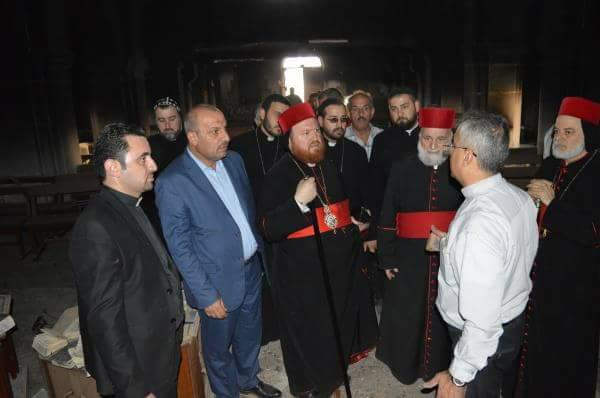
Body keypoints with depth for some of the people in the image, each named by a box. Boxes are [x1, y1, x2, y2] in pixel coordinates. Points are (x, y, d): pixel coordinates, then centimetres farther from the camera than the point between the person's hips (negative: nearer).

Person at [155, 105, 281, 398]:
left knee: (250, 334, 25)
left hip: (251, 268, 6)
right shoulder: (172, 182, -21)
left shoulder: (234, 160, -1)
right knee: (219, 345, 18)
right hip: (219, 281, -6)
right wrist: (206, 296, -16)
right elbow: (180, 247, -18)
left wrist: (260, 250, 10)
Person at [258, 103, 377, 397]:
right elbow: (268, 229, -23)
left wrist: (356, 222, 10)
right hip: (302, 276, -6)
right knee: (309, 335, 9)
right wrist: (299, 201, -32)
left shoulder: (330, 168, 8)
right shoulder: (278, 176, -14)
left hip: (340, 269, 7)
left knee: (339, 327, 22)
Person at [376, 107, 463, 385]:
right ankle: (405, 364, 35)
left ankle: (439, 366, 37)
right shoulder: (401, 170, -2)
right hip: (410, 258, 0)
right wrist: (387, 257, -1)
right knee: (406, 315, 11)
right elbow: (387, 217, 0)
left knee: (444, 315, 13)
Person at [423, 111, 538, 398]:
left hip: (482, 341, -7)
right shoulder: (520, 197, -8)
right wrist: (447, 245, 8)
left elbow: (482, 320, -33)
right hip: (515, 322, 8)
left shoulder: (480, 222, -36)